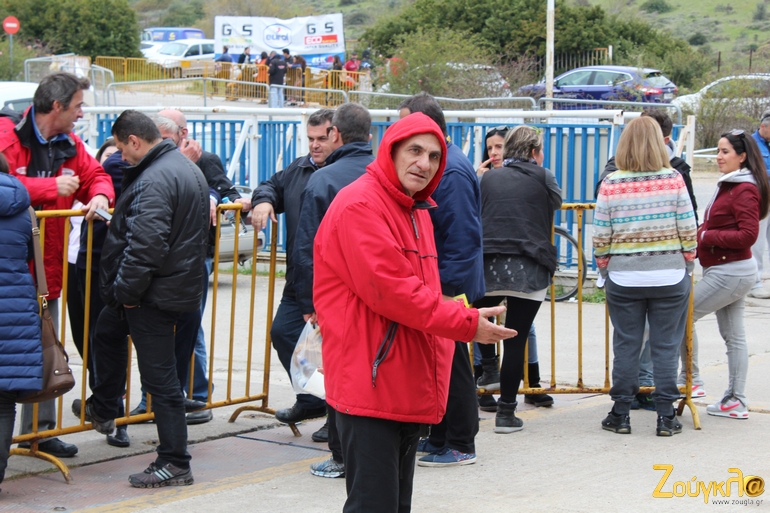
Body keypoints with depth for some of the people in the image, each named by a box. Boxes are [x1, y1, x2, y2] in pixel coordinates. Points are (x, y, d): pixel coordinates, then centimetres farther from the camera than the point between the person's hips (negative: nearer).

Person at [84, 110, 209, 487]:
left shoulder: (154, 180, -23)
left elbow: (145, 244, -29)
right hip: (181, 284, 11)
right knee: (107, 328, 31)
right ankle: (102, 410, 45)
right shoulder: (187, 167, 12)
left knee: (160, 377, -5)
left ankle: (174, 463, 1)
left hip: (154, 295, -11)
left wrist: (125, 290, -17)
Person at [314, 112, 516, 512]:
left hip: (410, 386, 10)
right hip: (370, 385, -10)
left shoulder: (416, 210, 19)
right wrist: (466, 324, -17)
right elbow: (390, 290, -20)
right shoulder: (360, 206, -13)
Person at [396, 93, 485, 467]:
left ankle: (460, 446, 7)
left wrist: (447, 287, -24)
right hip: (434, 283, 10)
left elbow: (463, 238, -23)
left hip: (451, 285, -10)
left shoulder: (452, 173, -20)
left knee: (450, 363, -2)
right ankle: (439, 437, 25)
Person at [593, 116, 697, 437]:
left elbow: (601, 236, -2)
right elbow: (688, 230, -2)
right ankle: (665, 416, 8)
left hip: (623, 279, 0)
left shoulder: (611, 184, -5)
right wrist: (688, 265, 11)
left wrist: (604, 270, 11)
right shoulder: (673, 180, -6)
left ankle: (620, 414, 14)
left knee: (625, 346, 9)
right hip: (669, 278, 0)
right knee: (665, 347, 6)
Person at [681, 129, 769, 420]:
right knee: (733, 336, 11)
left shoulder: (745, 191, -16)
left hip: (730, 272, -10)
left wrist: (705, 236, -19)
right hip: (730, 270, 10)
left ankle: (691, 380, 6)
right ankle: (735, 401, 15)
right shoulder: (729, 185, 13)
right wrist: (701, 238, 3)